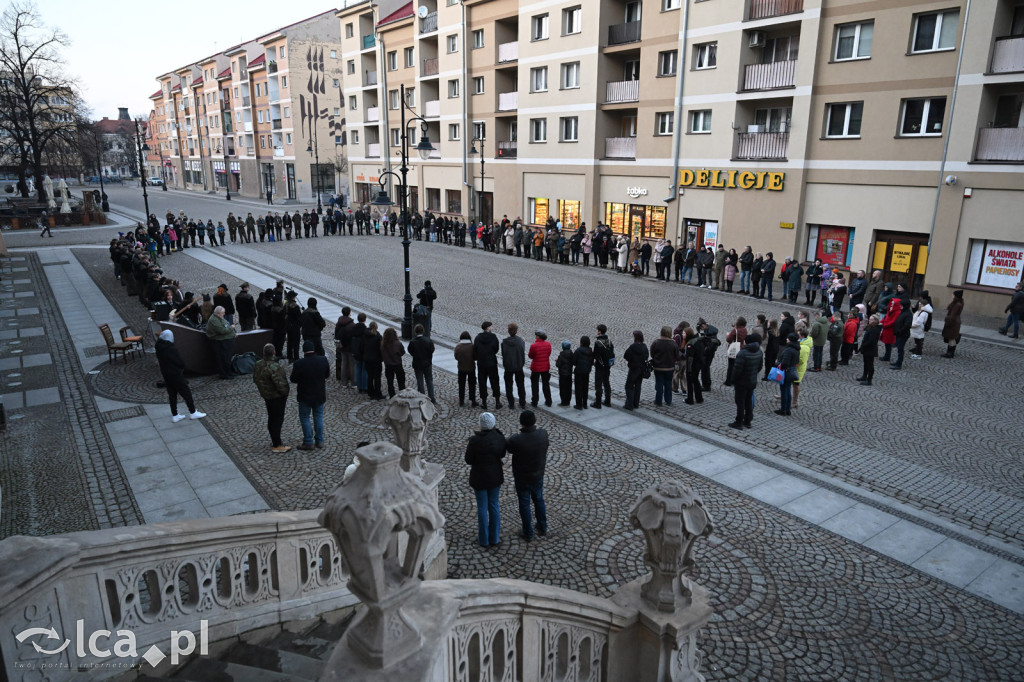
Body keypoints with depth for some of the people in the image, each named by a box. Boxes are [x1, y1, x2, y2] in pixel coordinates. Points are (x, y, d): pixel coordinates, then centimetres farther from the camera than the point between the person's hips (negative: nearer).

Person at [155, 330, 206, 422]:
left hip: (166, 375, 7)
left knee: (172, 395, 16)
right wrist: (182, 368, 2)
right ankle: (193, 412, 14)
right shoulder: (171, 349, -23)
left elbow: (160, 360, 8)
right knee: (186, 392, 6)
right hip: (175, 375, -7)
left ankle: (174, 415, 22)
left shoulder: (159, 348, -1)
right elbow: (181, 363, -19)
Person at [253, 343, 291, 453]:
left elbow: (255, 379, 11)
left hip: (266, 396, 9)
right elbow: (280, 384, -28)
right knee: (277, 419, 0)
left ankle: (275, 441, 33)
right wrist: (286, 391, -10)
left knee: (272, 419, 20)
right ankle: (277, 446, 6)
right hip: (277, 397, -9)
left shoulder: (258, 365, 0)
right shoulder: (274, 367, -28)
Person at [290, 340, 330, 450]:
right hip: (320, 395, 4)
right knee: (318, 417, 16)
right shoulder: (323, 360, -10)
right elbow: (327, 375, 4)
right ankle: (319, 441, 22)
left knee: (304, 418, 10)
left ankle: (308, 442, 12)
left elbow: (293, 379, -11)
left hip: (305, 396, -4)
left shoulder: (299, 363, -21)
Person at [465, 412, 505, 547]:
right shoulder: (500, 436, -11)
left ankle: (484, 539, 27)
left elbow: (469, 460, -12)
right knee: (494, 505, 19)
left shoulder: (474, 440, -23)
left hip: (479, 477, -3)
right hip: (495, 476, 3)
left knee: (482, 507, 14)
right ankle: (494, 538, 29)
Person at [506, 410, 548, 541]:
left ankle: (528, 533, 30)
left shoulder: (515, 440, -30)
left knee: (524, 504, 15)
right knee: (539, 500, 25)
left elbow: (508, 450, -8)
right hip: (538, 475, 4)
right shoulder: (543, 434, -18)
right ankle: (542, 528, 40)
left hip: (522, 478, -4)